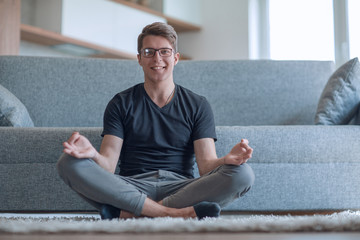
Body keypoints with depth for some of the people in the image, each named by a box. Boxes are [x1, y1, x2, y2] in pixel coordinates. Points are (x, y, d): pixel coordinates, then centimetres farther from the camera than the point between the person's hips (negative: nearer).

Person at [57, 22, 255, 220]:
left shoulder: (197, 105, 13)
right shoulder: (121, 103, 11)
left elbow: (206, 164, 2)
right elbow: (108, 166, 0)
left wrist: (227, 159, -23)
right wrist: (92, 154, -25)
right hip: (132, 186, 0)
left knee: (242, 174, -28)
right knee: (69, 163, -26)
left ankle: (129, 213, -30)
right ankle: (182, 212, -31)